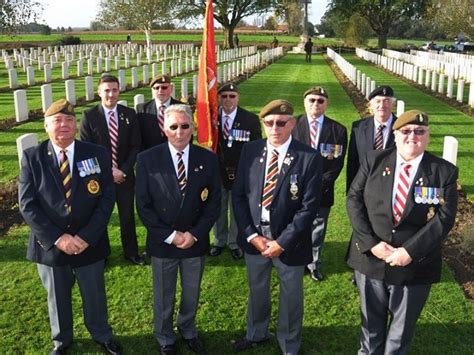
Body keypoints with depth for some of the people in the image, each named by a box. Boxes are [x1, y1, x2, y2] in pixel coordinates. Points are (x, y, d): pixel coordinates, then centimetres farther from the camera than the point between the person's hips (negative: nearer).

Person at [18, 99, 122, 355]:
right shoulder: (32, 157, -6)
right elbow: (27, 205, -9)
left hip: (89, 243, 0)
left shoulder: (97, 155, -6)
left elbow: (106, 199, -8)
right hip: (50, 245, 0)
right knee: (57, 298, 20)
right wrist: (57, 238, -18)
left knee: (95, 295, 18)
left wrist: (87, 237, -17)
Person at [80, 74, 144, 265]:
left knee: (127, 215, 13)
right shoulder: (89, 116, -7)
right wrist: (109, 170, -14)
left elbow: (135, 146, 0)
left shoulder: (129, 114, 0)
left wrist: (123, 170, -12)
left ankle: (131, 252, 30)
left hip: (125, 175, 2)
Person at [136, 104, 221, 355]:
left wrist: (195, 234, -13)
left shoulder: (208, 159, -5)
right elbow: (143, 205, -9)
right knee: (163, 297, 16)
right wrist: (169, 236, -15)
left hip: (196, 241, 2)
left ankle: (188, 331, 47)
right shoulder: (147, 159, -10)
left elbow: (214, 202, -3)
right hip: (162, 242, -1)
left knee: (192, 293, 21)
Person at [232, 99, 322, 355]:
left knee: (290, 296, 16)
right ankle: (256, 334, 48)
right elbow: (238, 195, -2)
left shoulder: (309, 157, -14)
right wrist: (251, 235, -10)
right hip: (254, 236, 3)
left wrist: (282, 242, -17)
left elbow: (309, 206, -15)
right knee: (257, 290, 23)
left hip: (289, 241, -3)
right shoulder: (250, 151, -3)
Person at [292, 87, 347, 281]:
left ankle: (314, 264, 29)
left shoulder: (338, 130, -1)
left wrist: (320, 183, -13)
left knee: (317, 229, 12)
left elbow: (337, 163, -3)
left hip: (322, 189, 1)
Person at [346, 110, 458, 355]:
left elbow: (444, 217, -11)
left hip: (415, 265, -1)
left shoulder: (445, 171, -5)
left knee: (402, 326, 18)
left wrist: (410, 251, -20)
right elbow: (354, 200, -5)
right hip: (370, 258, 1)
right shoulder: (373, 161, -2)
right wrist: (371, 243, -15)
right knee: (371, 321, 20)